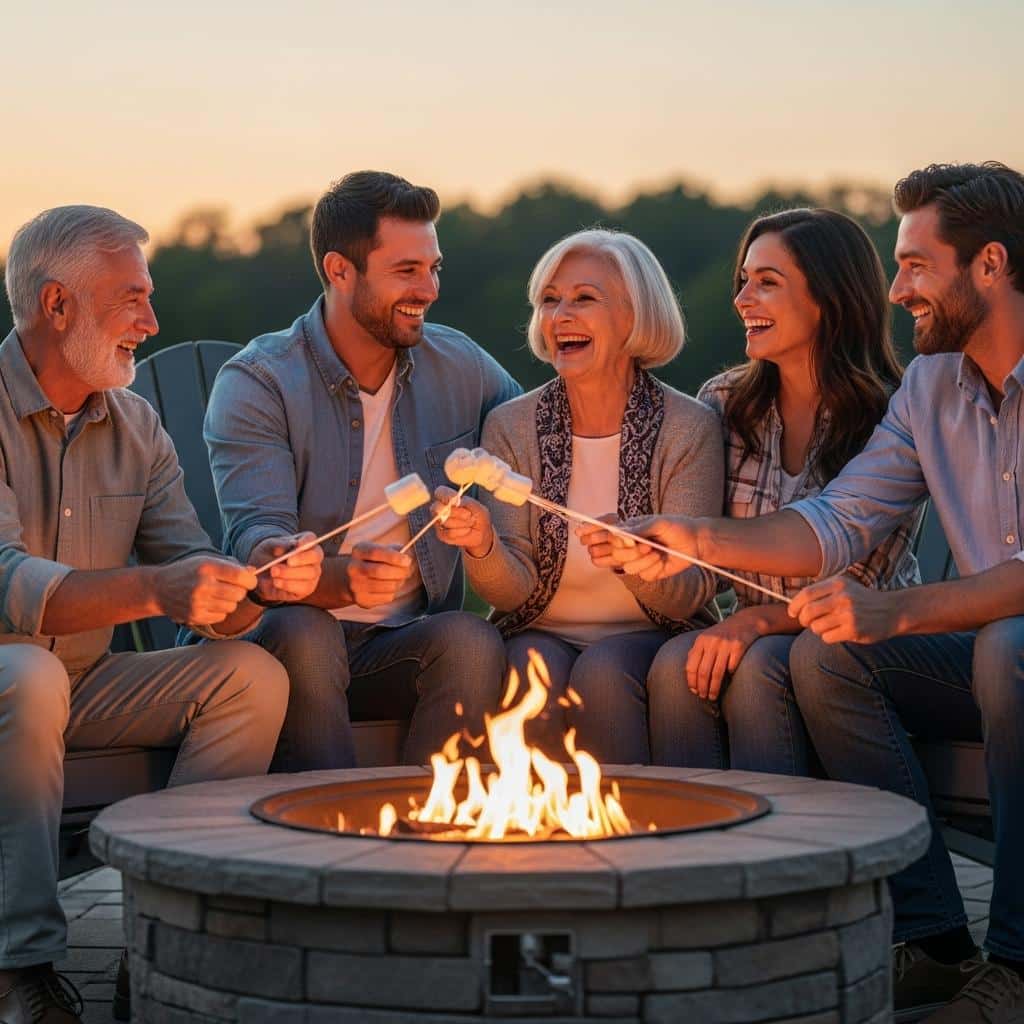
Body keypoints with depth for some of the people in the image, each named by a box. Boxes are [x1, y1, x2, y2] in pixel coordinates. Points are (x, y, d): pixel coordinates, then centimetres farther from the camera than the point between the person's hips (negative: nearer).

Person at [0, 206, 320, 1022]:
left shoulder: (134, 425, 7)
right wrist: (151, 591, -42)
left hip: (85, 687, 6)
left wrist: (256, 582, -21)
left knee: (253, 675, -12)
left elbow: (195, 582, 3)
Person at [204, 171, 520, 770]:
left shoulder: (459, 366, 7)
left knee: (472, 640, -29)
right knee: (302, 632, -35)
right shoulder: (257, 382, -6)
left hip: (405, 643, 3)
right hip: (285, 647, -2)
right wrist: (342, 578, -41)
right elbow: (256, 537, -18)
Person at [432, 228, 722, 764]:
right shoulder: (510, 427, 2)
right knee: (534, 670, -30)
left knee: (602, 673, -31)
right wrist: (483, 546, -27)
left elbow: (691, 593, -8)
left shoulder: (689, 428, -4)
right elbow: (514, 593, -4)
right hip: (543, 634, 1)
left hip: (647, 640, -1)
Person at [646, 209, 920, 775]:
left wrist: (758, 620, -25)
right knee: (676, 664, -28)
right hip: (751, 633, 3)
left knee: (758, 667, -33)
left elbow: (861, 587, -12)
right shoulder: (723, 402, 5)